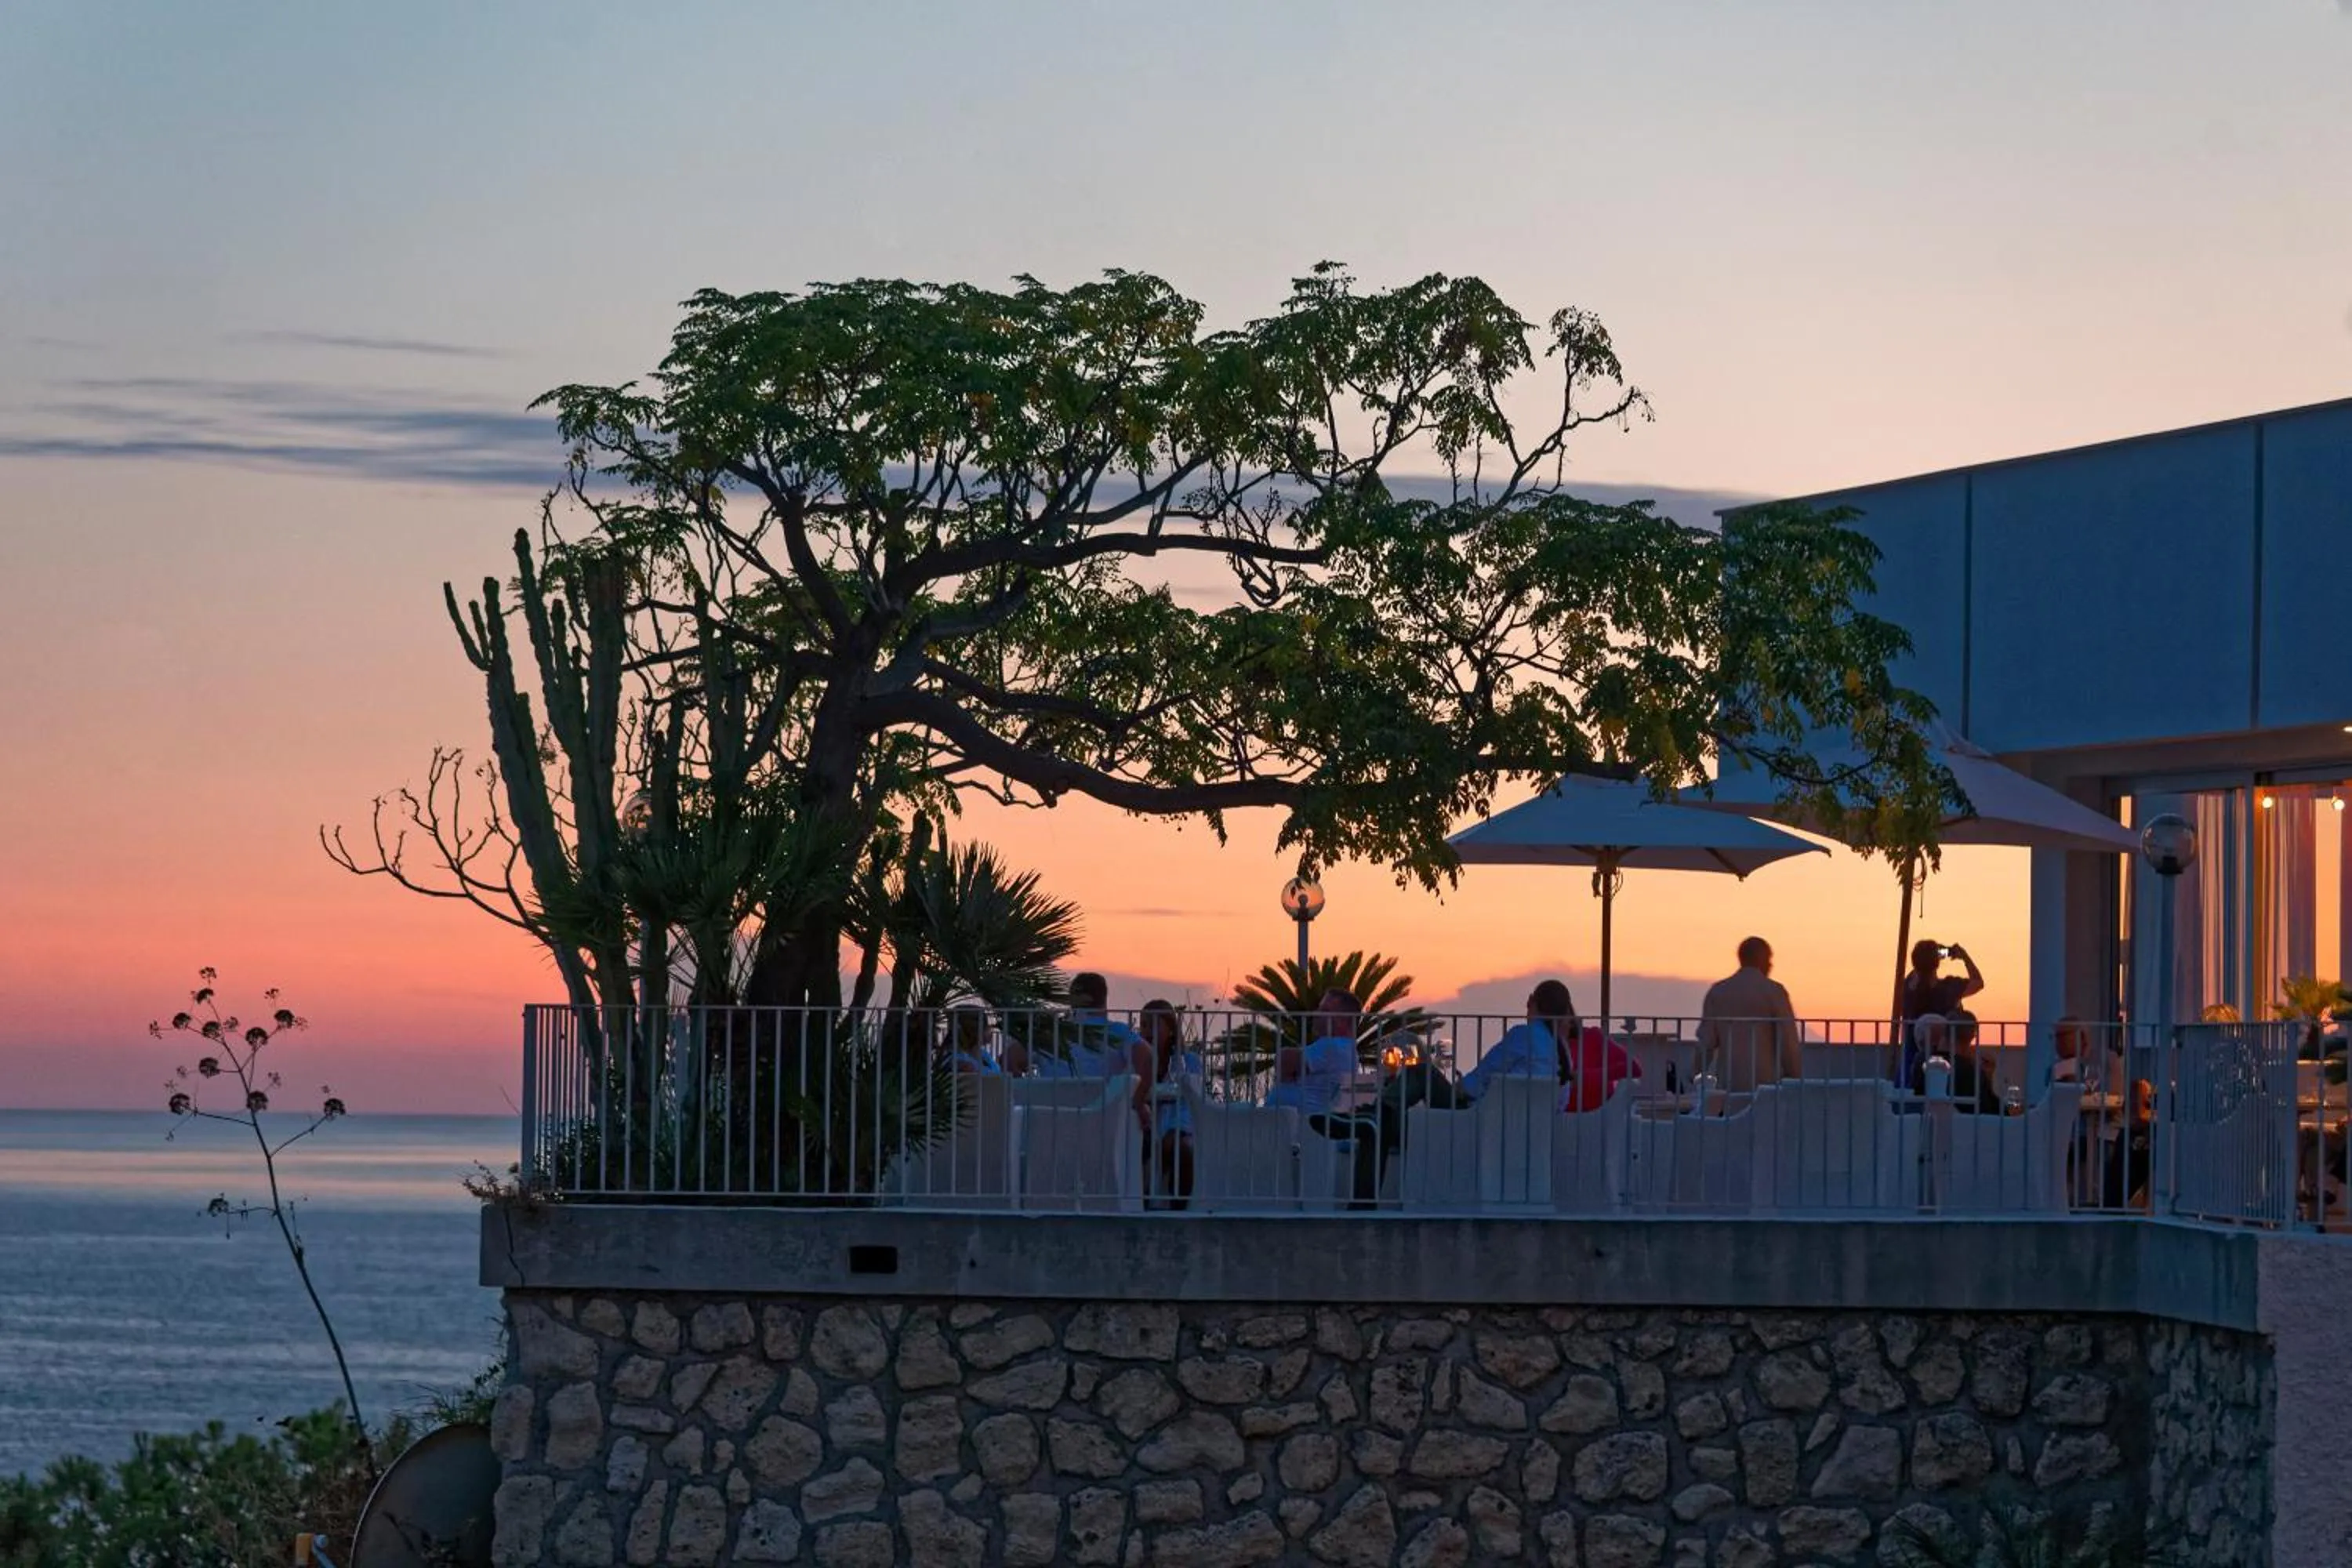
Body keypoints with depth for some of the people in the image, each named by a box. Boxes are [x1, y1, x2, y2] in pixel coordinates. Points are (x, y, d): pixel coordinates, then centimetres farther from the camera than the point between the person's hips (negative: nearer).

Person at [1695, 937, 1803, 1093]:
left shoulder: (1717, 991, 6)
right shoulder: (1774, 991, -4)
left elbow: (1706, 1041, 3)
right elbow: (1789, 1042, -8)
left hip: (1729, 1083, 4)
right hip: (1764, 1084, -3)